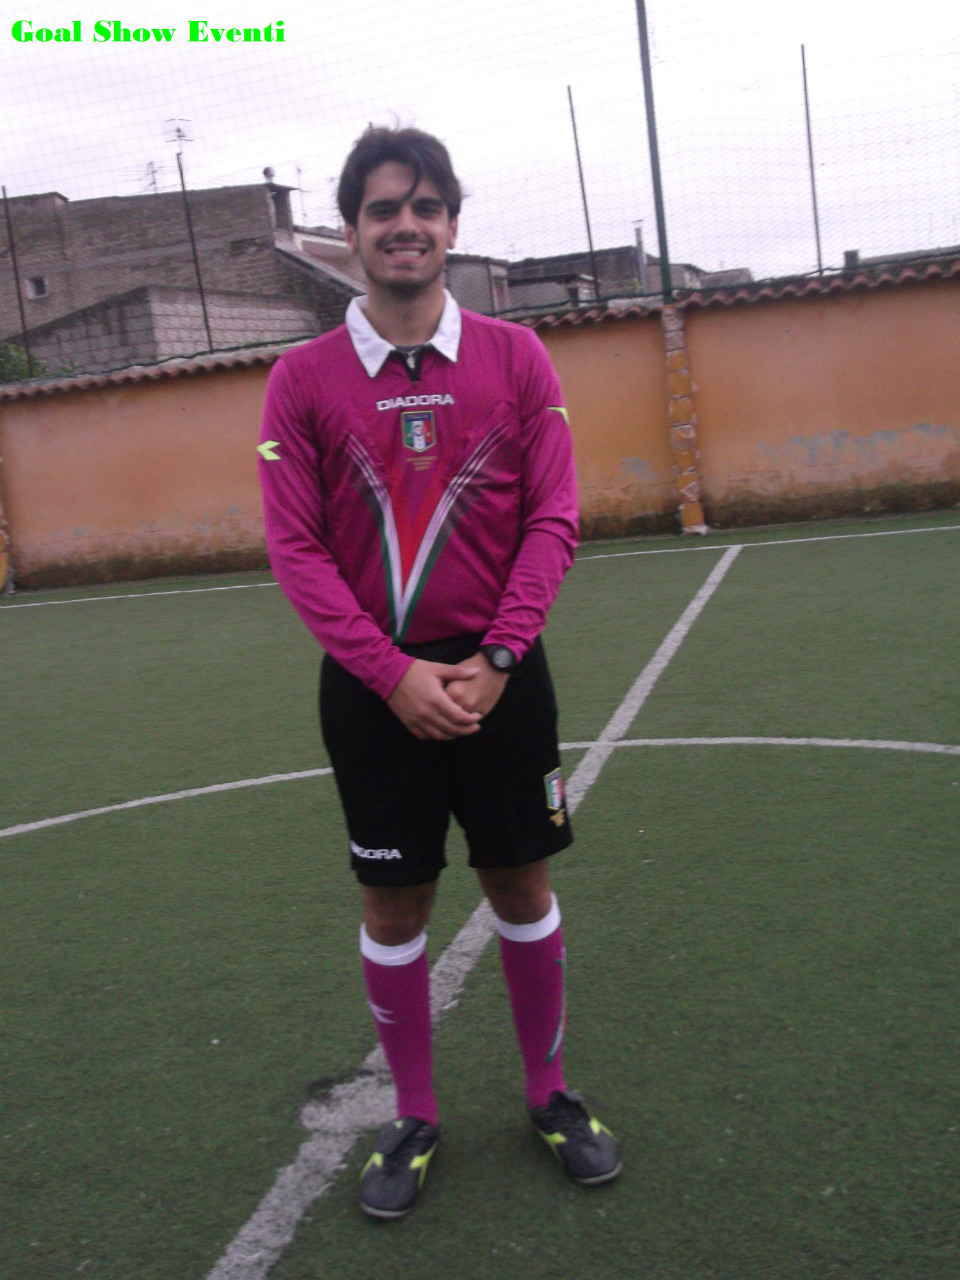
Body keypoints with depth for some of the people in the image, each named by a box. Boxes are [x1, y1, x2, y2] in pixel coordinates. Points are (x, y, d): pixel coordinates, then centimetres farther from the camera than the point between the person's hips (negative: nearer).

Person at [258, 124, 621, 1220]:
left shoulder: (514, 357, 2)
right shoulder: (303, 378, -1)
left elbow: (552, 519, -2)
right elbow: (296, 549, -5)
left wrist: (493, 659, -12)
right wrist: (394, 673, -14)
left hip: (498, 675, 1)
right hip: (373, 687, 0)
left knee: (523, 888, 11)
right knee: (393, 906, 9)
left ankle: (548, 1094, 32)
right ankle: (413, 1119, 29)